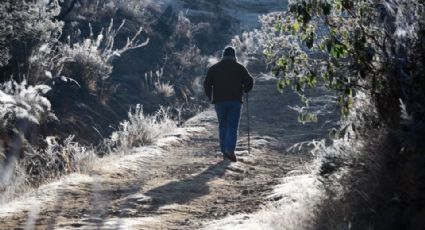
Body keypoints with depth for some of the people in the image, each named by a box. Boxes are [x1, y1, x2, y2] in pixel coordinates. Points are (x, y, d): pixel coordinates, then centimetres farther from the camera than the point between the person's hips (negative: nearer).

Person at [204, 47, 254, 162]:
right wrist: (244, 90, 21)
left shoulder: (214, 68, 7)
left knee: (223, 126, 13)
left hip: (219, 101, 1)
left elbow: (207, 84, 2)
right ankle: (230, 150, -19)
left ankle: (224, 151, 9)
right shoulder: (239, 68, 4)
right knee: (233, 127, -1)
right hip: (235, 101, -1)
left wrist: (210, 97, 15)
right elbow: (250, 82, 1)